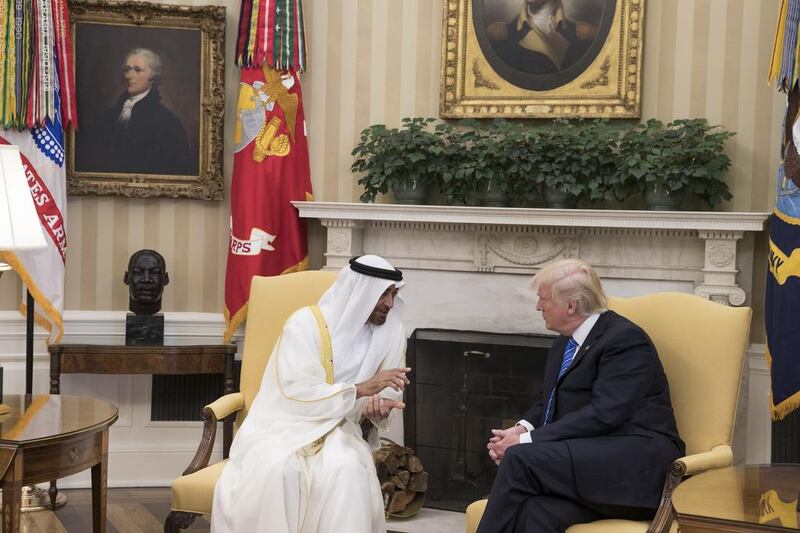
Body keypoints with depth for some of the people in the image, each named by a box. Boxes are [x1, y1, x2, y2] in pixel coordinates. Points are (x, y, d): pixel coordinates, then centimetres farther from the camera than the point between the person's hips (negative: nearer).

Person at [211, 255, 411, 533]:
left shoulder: (391, 335, 3)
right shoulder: (306, 323, -12)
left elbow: (386, 395, 8)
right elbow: (296, 394, -20)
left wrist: (380, 406, -17)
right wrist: (362, 389, -26)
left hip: (338, 430, 3)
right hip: (285, 424, -3)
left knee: (347, 470, -32)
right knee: (278, 470, -35)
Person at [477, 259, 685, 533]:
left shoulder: (625, 339, -9)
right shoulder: (564, 343, 18)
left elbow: (603, 415, -19)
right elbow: (548, 402, 26)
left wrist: (527, 441, -18)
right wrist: (522, 428, 2)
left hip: (637, 463, -7)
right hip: (587, 458, 7)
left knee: (521, 458, -27)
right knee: (537, 511, -29)